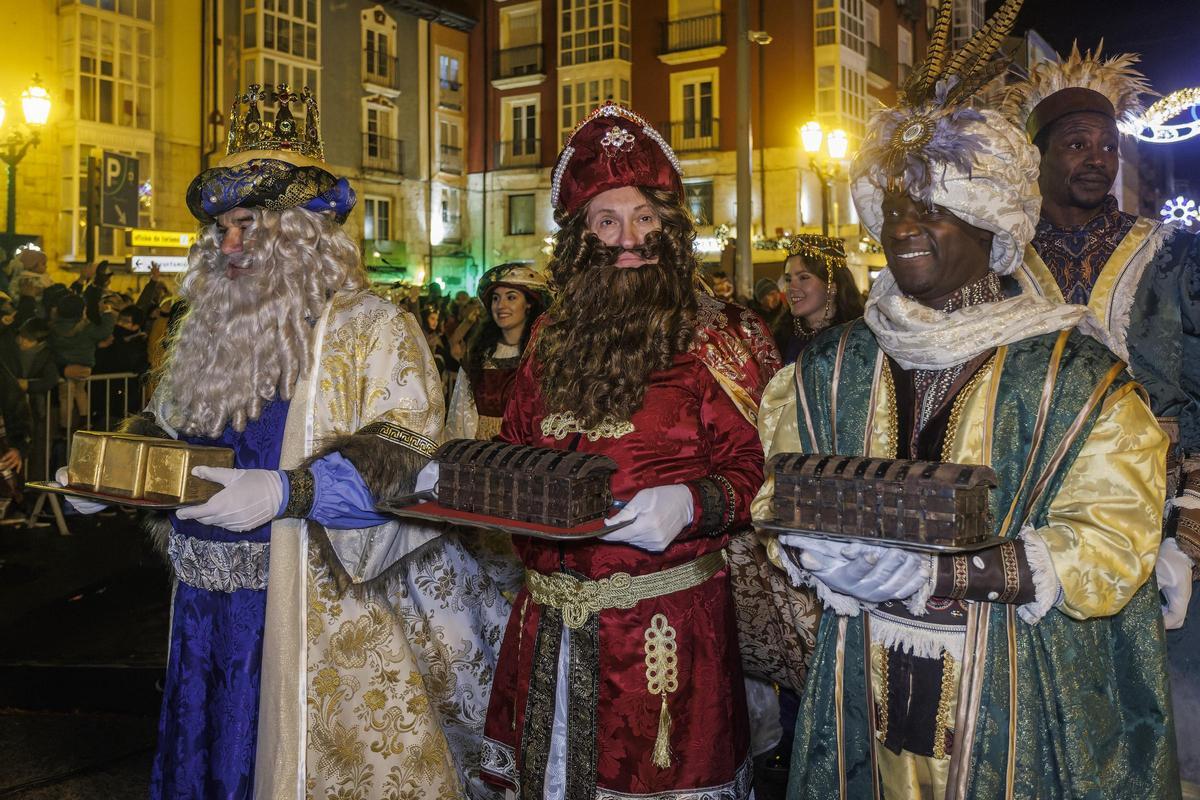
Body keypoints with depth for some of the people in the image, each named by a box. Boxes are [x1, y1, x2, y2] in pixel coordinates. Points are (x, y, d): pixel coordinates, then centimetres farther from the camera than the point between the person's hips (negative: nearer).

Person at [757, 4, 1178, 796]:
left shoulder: (1076, 374, -7)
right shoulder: (832, 369, 4)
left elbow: (1110, 546, -13)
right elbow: (782, 500, 5)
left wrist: (941, 574, -25)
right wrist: (818, 550, -18)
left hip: (1016, 710, -2)